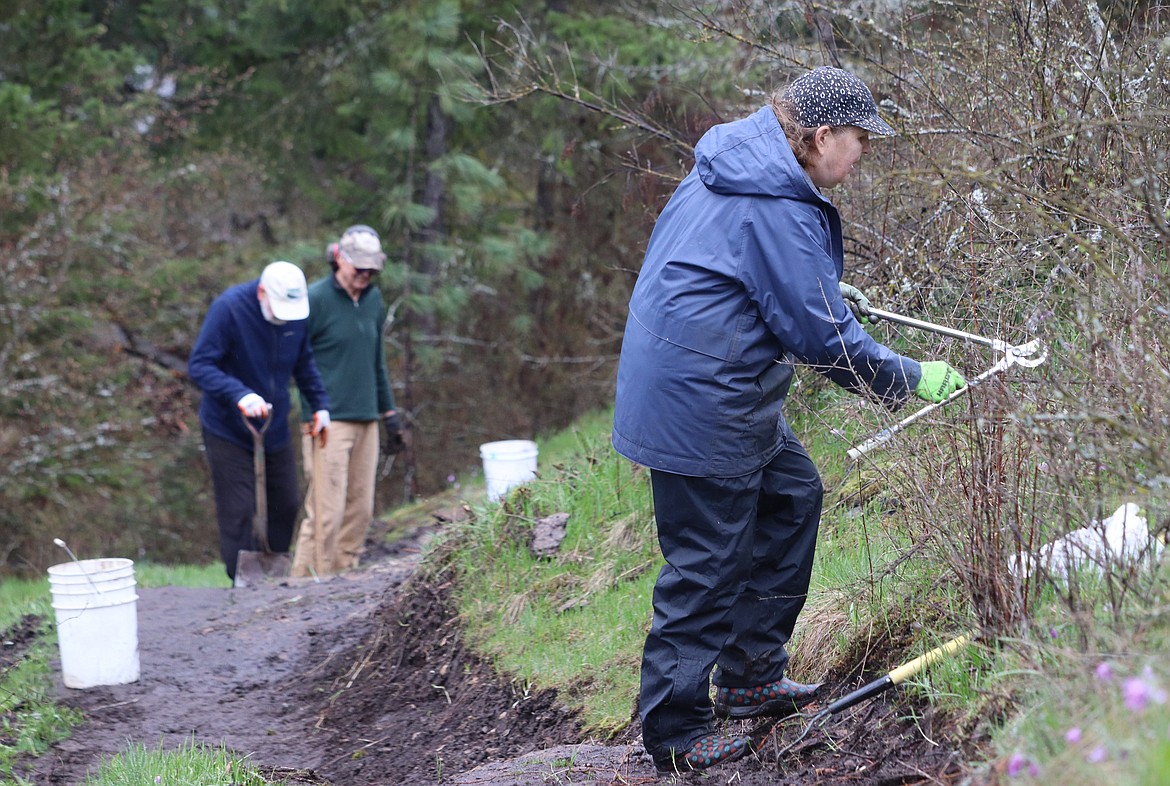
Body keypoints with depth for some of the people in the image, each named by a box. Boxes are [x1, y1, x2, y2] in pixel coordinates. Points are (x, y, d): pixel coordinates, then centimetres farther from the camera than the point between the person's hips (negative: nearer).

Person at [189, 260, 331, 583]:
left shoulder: (298, 312, -4)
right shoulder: (229, 308, -21)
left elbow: (304, 363, 14)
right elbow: (199, 365, -23)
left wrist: (320, 405, 6)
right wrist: (240, 395, -35)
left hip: (275, 429, 6)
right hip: (228, 431, -6)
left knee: (286, 505, 12)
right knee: (238, 512, -6)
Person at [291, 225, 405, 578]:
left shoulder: (373, 299, 14)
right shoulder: (315, 299, -7)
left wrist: (390, 414, 22)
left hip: (365, 422, 7)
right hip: (327, 421, -7)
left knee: (360, 510, 6)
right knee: (327, 511, -11)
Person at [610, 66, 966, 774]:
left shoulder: (741, 161, 10)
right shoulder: (776, 208, -22)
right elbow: (823, 336, -21)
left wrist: (824, 288, 31)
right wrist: (912, 379, -12)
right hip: (699, 398, -11)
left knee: (793, 496, 19)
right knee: (709, 563, -4)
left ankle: (751, 676, 26)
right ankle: (677, 733, 6)